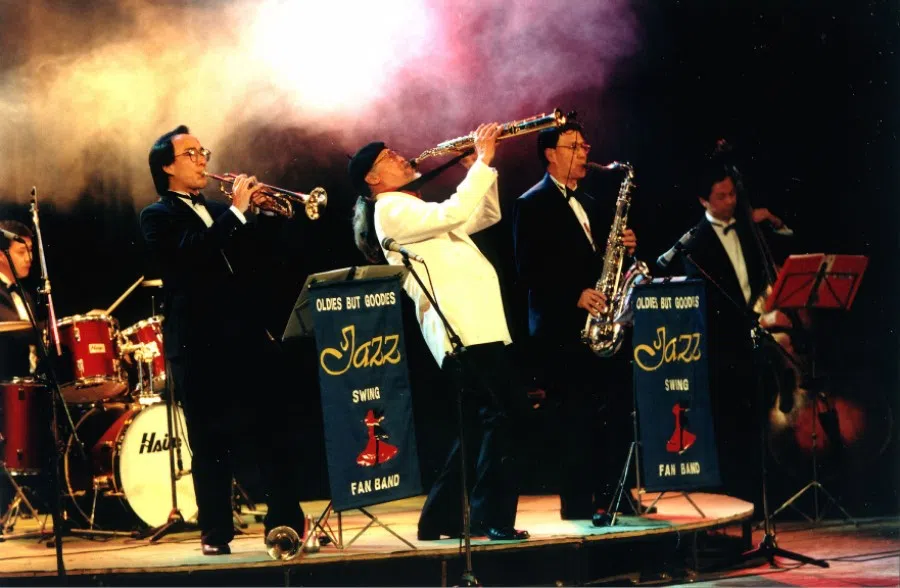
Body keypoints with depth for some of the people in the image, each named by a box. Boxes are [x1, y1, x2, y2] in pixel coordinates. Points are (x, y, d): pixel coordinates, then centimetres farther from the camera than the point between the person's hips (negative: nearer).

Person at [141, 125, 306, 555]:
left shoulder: (218, 212, 21)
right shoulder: (157, 217, 1)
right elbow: (190, 253, -17)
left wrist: (256, 213, 2)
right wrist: (236, 211, -17)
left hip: (247, 335, 6)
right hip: (200, 345, -6)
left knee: (277, 434, 1)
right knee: (211, 442, -3)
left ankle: (287, 523, 5)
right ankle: (216, 534, 3)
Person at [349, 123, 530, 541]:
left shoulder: (416, 210, 26)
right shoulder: (391, 210, -5)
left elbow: (487, 214, 28)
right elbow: (454, 212, -19)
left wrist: (481, 167, 15)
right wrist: (482, 162, -12)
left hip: (478, 327, 10)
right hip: (460, 330, -10)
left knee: (480, 425, 12)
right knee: (498, 417, -14)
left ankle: (442, 518, 16)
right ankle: (493, 518, -14)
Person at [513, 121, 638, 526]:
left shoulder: (589, 204, 20)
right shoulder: (532, 205, -3)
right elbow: (528, 270, -11)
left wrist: (623, 246, 0)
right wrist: (575, 295, -19)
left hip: (599, 325, 7)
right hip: (562, 328, -7)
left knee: (613, 412, 3)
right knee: (578, 417, -7)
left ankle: (611, 496, 11)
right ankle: (578, 504, -2)